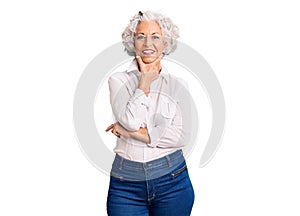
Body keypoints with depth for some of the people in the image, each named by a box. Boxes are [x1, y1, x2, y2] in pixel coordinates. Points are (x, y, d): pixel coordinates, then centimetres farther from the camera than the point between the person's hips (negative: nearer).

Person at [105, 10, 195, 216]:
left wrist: (131, 132, -11)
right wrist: (145, 82, -8)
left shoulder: (178, 85, 2)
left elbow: (181, 137, -8)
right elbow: (130, 121, -15)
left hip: (172, 181, 1)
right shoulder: (119, 80, 2)